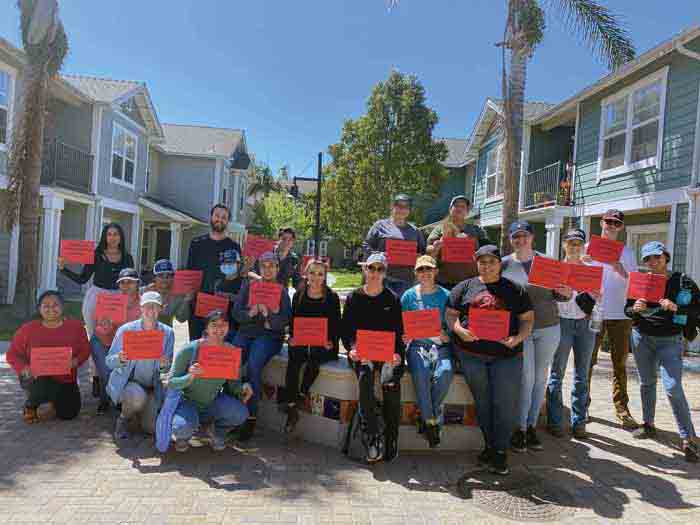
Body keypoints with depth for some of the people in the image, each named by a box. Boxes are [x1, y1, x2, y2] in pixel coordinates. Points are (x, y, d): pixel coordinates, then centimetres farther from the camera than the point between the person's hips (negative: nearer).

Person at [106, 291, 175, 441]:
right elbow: (109, 362, -9)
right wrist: (120, 359, -32)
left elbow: (167, 368, -2)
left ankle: (133, 408, 30)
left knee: (151, 428, -2)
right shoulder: (125, 330, -12)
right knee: (139, 396, -35)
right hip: (125, 382, -3)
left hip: (151, 386, 3)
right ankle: (123, 420, 0)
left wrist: (163, 365, -25)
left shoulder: (167, 333, -7)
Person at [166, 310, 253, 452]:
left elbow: (233, 384, 1)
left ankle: (215, 431, 11)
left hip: (214, 402, 3)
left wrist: (243, 388, -22)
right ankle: (182, 435, 9)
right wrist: (190, 377, -35)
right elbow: (171, 383, -15)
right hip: (188, 401, -2)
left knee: (241, 413, -24)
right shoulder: (188, 350, -19)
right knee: (185, 428, -33)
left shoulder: (231, 351, -10)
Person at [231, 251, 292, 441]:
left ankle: (251, 417, -19)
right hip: (246, 333, 3)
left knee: (253, 365, -29)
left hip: (269, 336, -3)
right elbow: (236, 312, 6)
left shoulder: (282, 291, 7)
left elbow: (284, 321, -4)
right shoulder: (249, 285, 13)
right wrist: (250, 313, -14)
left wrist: (268, 314, -21)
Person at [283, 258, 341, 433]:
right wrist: (292, 337, -3)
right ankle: (291, 408, -26)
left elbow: (336, 325, 3)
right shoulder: (298, 295, 13)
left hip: (323, 345, -2)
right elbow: (292, 321, 14)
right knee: (293, 359, -29)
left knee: (314, 356, -35)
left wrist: (331, 342, -12)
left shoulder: (332, 297, 5)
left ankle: (301, 395, -18)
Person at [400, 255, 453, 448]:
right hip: (416, 344, 0)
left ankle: (431, 414, -7)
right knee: (420, 374, -31)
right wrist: (404, 337, -11)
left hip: (440, 344, 0)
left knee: (445, 372, -31)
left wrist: (447, 336, -15)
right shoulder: (408, 296, 9)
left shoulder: (445, 295, 8)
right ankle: (430, 420, -12)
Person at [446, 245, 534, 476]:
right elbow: (450, 314, 9)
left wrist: (519, 338, -9)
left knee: (506, 403, -5)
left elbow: (527, 319, 10)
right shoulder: (464, 287, 11)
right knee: (482, 401, 5)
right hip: (471, 353, 1)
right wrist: (460, 330, -11)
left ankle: (500, 451, 10)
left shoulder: (515, 290, 11)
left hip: (506, 354, 0)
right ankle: (490, 445, 21)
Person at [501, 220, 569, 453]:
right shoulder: (504, 264, -1)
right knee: (526, 378, -7)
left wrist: (565, 293, -12)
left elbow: (557, 295, 10)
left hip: (549, 327, 3)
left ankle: (532, 427, 23)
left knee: (540, 378, 10)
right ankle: (520, 429, 7)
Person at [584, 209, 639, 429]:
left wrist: (622, 272, -16)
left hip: (620, 315, 1)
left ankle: (622, 410, 11)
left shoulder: (627, 253, 10)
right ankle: (583, 405, 14)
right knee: (587, 362, 5)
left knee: (620, 364, 4)